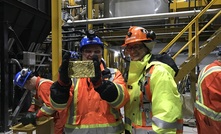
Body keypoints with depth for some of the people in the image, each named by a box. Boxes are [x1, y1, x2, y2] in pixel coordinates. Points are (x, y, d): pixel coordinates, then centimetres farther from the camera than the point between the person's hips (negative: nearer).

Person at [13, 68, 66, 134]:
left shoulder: (44, 85, -24)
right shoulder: (37, 85, 9)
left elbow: (50, 105, -30)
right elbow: (36, 101, 15)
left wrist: (36, 116, -22)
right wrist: (30, 112, 1)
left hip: (61, 114, -10)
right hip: (55, 115, 10)